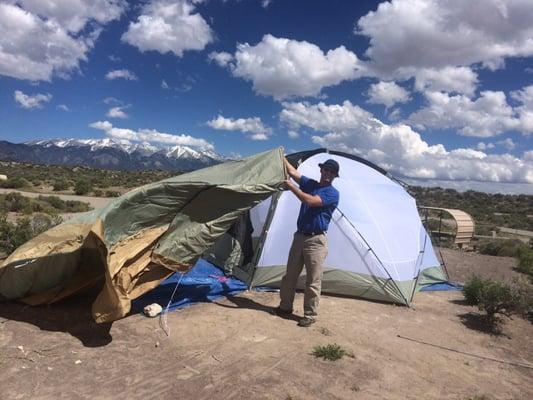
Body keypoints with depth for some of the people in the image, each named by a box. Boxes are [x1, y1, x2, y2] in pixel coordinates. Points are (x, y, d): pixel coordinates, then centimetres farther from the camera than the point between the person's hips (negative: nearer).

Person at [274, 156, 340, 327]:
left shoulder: (332, 193, -9)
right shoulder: (310, 184, 10)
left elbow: (310, 201, -22)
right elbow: (292, 171, 9)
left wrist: (291, 187, -19)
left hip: (316, 241, -6)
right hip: (299, 237, 7)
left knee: (313, 281, 1)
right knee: (290, 276, 15)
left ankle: (310, 315, 14)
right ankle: (285, 307, 31)